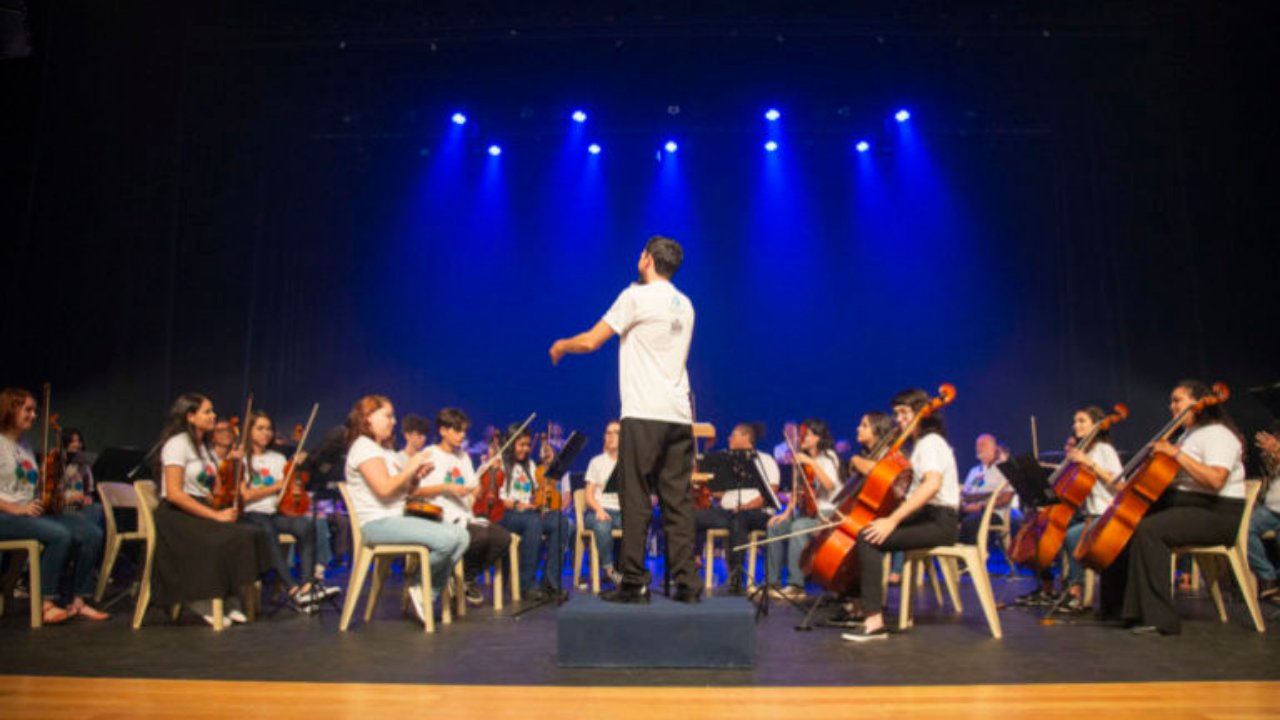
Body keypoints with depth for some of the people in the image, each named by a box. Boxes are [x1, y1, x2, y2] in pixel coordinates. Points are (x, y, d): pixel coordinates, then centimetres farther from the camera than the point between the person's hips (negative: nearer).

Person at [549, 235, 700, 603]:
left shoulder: (637, 296, -4)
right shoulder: (684, 305, 17)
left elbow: (591, 341, -5)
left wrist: (561, 345, 14)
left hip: (644, 414, -6)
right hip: (680, 415, 6)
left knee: (635, 500, -1)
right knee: (678, 500, 7)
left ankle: (634, 583, 1)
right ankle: (687, 583, 6)